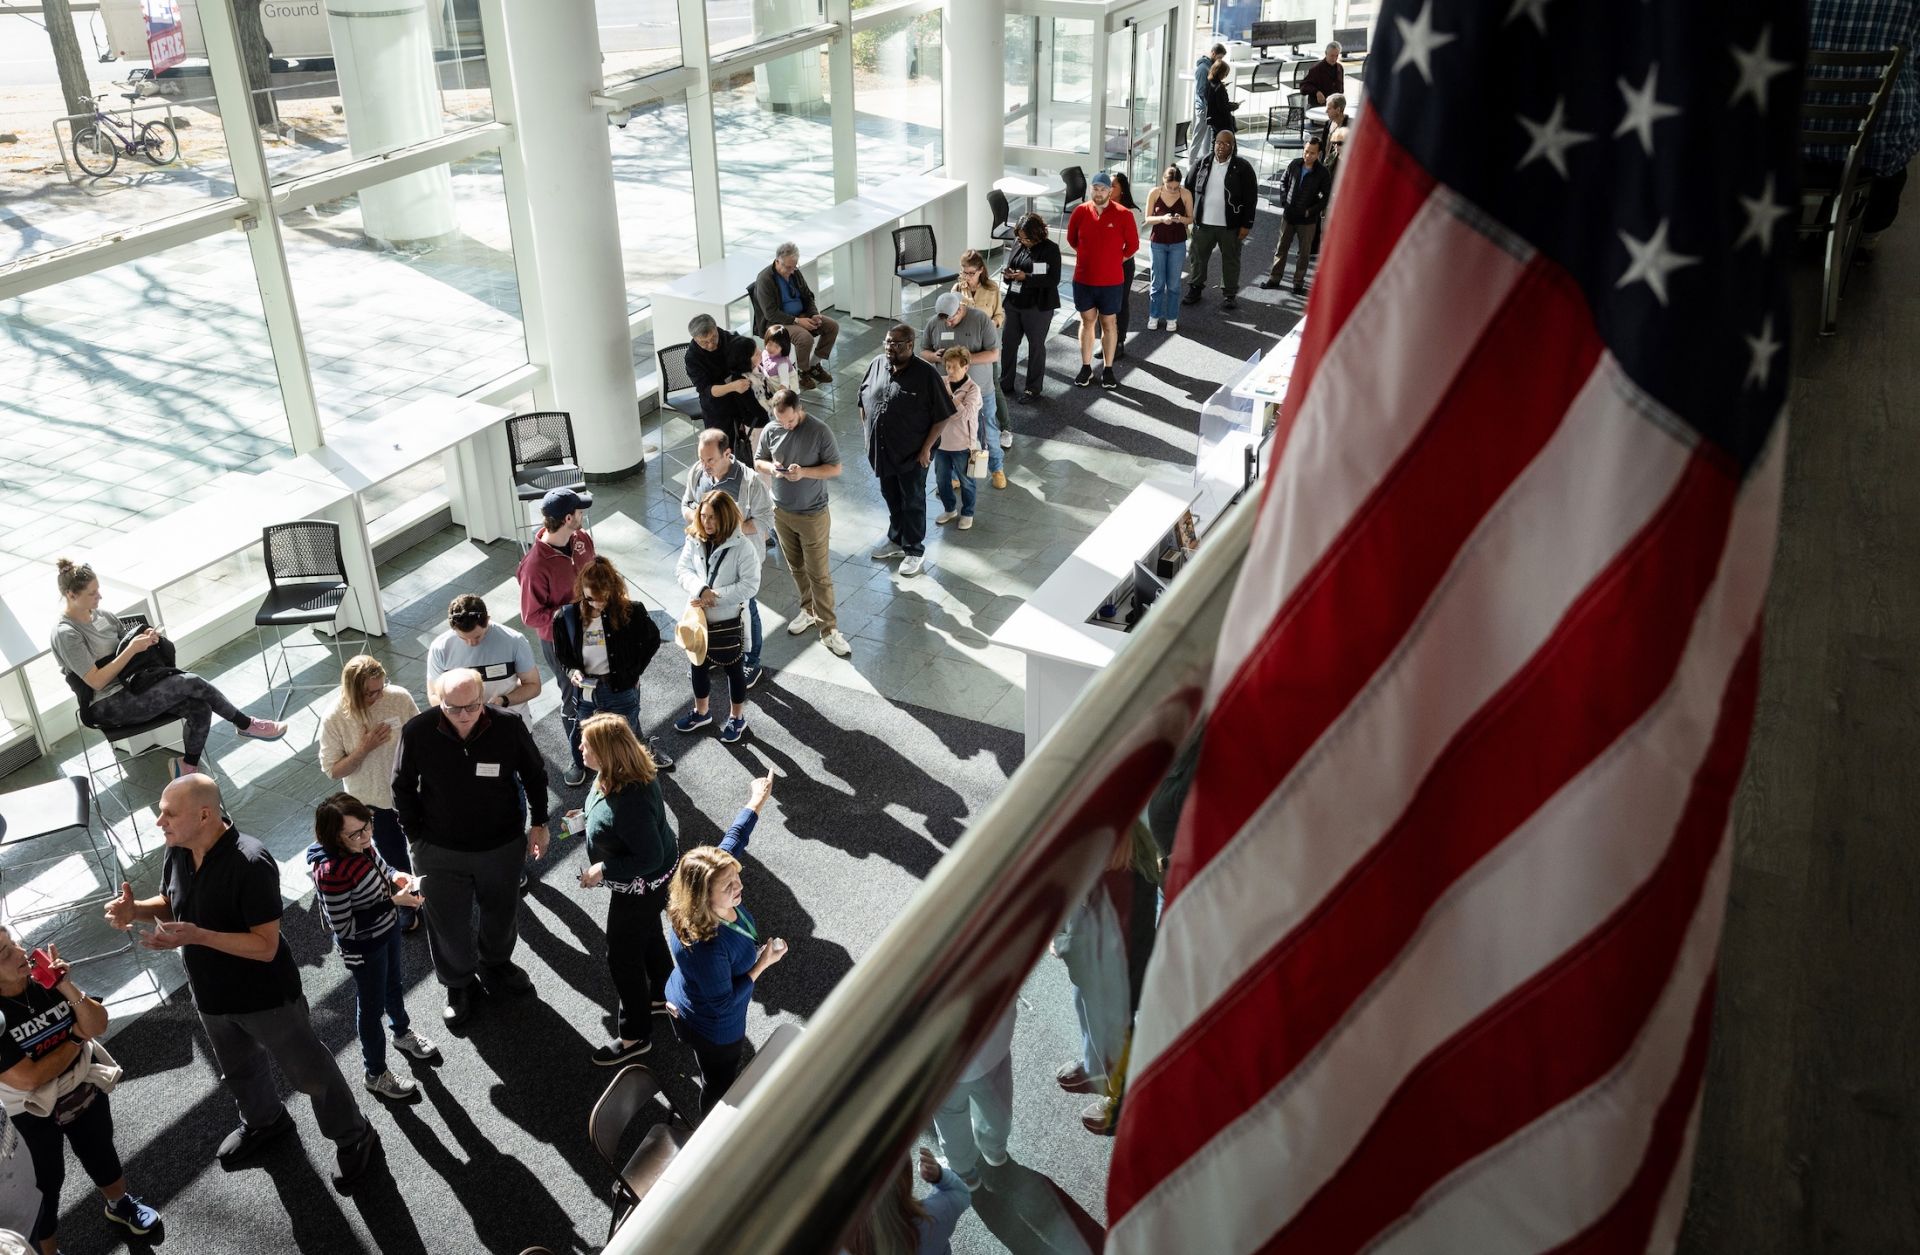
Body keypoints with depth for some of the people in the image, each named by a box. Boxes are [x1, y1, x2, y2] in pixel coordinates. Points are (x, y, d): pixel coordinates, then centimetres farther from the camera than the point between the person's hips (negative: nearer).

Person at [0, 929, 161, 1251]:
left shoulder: (45, 980, -18)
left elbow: (98, 1025, -14)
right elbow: (28, 1079, -27)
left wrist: (67, 988, -28)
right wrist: (77, 1036, -16)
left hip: (86, 1090, 4)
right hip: (33, 1116, -4)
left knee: (102, 1155, 26)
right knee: (44, 1187, 16)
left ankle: (120, 1205, 54)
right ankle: (49, 1251, 40)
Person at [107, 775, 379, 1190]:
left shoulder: (250, 864, -33)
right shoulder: (177, 852, -10)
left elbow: (266, 946, -30)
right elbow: (171, 905, 9)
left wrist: (197, 936, -38)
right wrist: (137, 909, -12)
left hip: (265, 997, -8)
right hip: (212, 995, 8)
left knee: (309, 1072, 11)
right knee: (238, 1069, 31)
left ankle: (354, 1138, 33)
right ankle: (265, 1121, 58)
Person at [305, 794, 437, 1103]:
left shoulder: (361, 843, -16)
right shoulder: (331, 872, -37)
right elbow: (344, 927, -29)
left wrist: (394, 875, -14)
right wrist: (393, 902, -31)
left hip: (389, 928, 7)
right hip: (363, 948, -7)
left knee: (395, 985, 31)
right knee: (372, 1007, 16)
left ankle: (403, 1034, 61)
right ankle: (376, 1075, 40)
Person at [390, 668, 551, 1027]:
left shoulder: (509, 726, -20)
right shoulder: (417, 732, -21)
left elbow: (535, 775, -2)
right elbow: (402, 788, -4)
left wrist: (539, 824, 2)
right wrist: (414, 836, -1)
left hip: (502, 846, 1)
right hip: (440, 850, -1)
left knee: (501, 914, 23)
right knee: (450, 925, 13)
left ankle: (495, 964, 53)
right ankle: (457, 983, 42)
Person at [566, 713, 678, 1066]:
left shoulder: (630, 800, -41)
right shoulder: (624, 771, -12)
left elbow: (649, 858, -33)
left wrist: (602, 871, -26)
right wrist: (588, 815, -1)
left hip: (641, 885, -9)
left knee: (623, 957, 9)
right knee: (647, 934, 29)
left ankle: (635, 1036, 28)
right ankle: (663, 995, 54)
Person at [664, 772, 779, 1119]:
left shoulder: (714, 876, -25)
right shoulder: (705, 946, -46)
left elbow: (733, 840, -5)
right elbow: (724, 1001, -33)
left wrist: (757, 801, 4)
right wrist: (762, 963, -25)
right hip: (713, 1028, -8)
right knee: (720, 1084, 23)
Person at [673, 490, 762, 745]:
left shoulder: (743, 547, -20)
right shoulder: (694, 540, -5)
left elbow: (750, 585, -21)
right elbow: (683, 569, -4)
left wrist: (716, 596, -24)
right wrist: (701, 590, -24)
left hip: (730, 620, -5)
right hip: (699, 617, 5)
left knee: (733, 669, 13)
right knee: (698, 665, 21)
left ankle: (737, 718, 33)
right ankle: (701, 712, 44)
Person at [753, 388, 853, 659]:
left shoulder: (820, 431, -17)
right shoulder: (770, 430, -5)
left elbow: (835, 468, -12)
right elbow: (757, 461, 7)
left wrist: (804, 472, -27)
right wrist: (770, 468, -17)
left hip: (813, 515, -4)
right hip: (781, 512, 5)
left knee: (819, 574, 0)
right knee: (796, 568, 19)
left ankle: (828, 629, 8)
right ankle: (809, 610, 40)